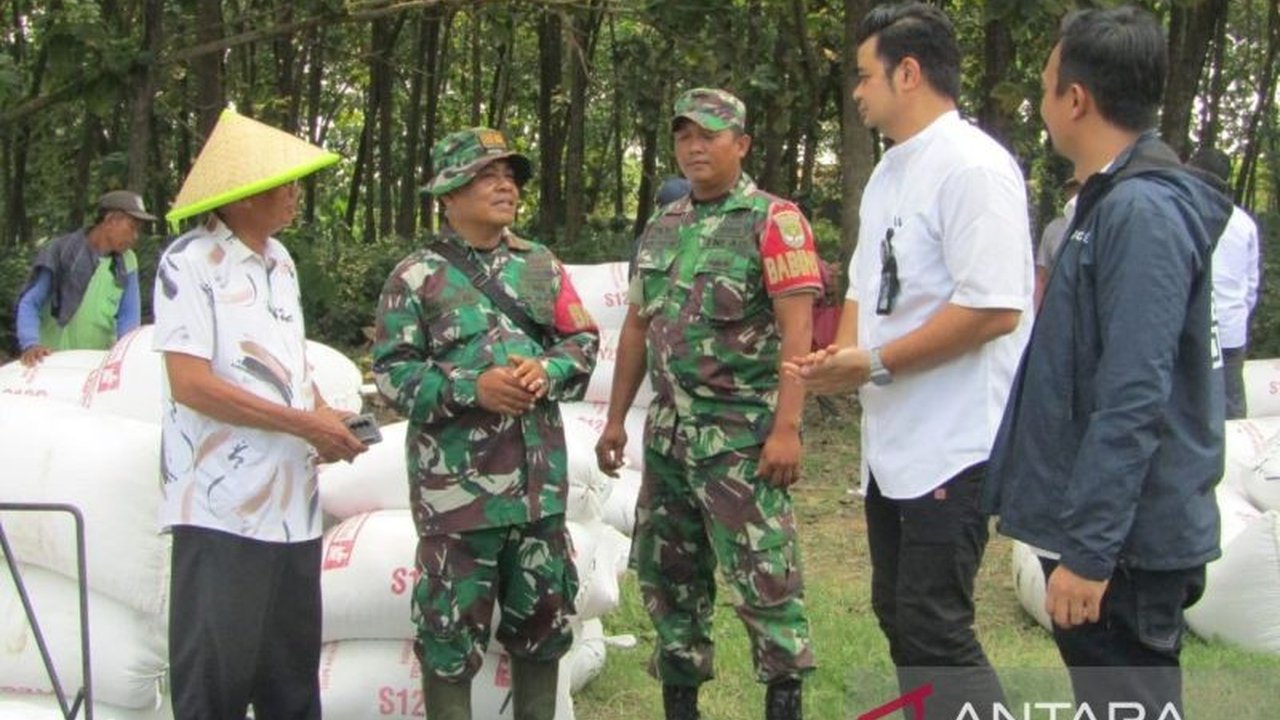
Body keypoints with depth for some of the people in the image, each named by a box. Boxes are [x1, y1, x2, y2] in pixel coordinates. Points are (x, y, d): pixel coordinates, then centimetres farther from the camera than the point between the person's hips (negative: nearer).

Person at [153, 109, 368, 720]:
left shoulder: (279, 261, 15)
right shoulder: (190, 262, -9)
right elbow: (191, 384, -16)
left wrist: (326, 419, 3)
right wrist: (307, 424, -14)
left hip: (293, 501, 7)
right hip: (223, 505, -7)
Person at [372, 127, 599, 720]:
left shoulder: (541, 264, 10)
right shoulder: (417, 276, -5)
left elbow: (582, 340, 11)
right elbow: (393, 371, -8)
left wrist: (547, 371, -10)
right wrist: (472, 388, -20)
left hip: (539, 474, 5)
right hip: (458, 479, -5)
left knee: (543, 613, 16)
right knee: (453, 623, 2)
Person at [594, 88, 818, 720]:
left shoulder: (773, 221, -7)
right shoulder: (660, 228, 13)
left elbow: (796, 329, -14)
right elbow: (637, 327, 18)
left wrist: (787, 427, -21)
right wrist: (615, 419, 15)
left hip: (743, 436, -7)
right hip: (668, 432, 7)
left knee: (762, 576, -4)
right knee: (666, 572, 12)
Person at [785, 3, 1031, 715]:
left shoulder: (973, 166, -16)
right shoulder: (889, 171, 14)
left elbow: (994, 309, -24)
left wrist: (874, 364, -19)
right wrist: (841, 355, 2)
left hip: (952, 448, -10)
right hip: (892, 441, 10)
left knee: (935, 633, -6)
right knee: (899, 615, 18)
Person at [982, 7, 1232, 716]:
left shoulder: (1143, 212, -20)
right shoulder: (1112, 201, 12)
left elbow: (1133, 402, -25)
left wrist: (1088, 550, -24)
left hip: (1126, 541, -10)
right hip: (1093, 525, 10)